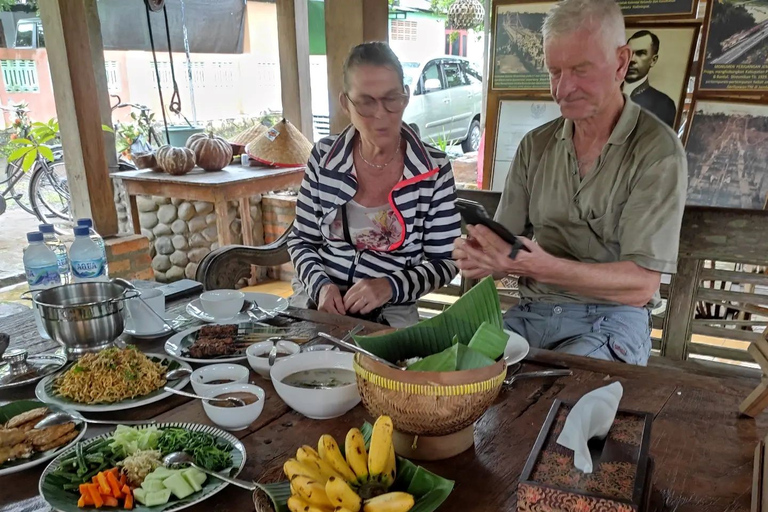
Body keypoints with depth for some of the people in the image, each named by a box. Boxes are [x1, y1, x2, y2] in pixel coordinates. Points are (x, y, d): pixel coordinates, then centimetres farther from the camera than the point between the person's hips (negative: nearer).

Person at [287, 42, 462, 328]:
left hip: (391, 312, -1)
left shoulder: (434, 169, -7)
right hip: (318, 301, 1)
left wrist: (390, 287, -19)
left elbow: (444, 261, -3)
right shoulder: (324, 156, -2)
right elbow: (302, 240, 6)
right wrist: (320, 285, -13)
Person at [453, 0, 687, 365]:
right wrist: (483, 257, -17)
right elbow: (506, 246, 8)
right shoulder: (535, 146, 9)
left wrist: (543, 267, -27)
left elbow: (641, 284, -13)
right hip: (529, 313, 4)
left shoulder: (657, 151, -7)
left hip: (609, 321, -4)